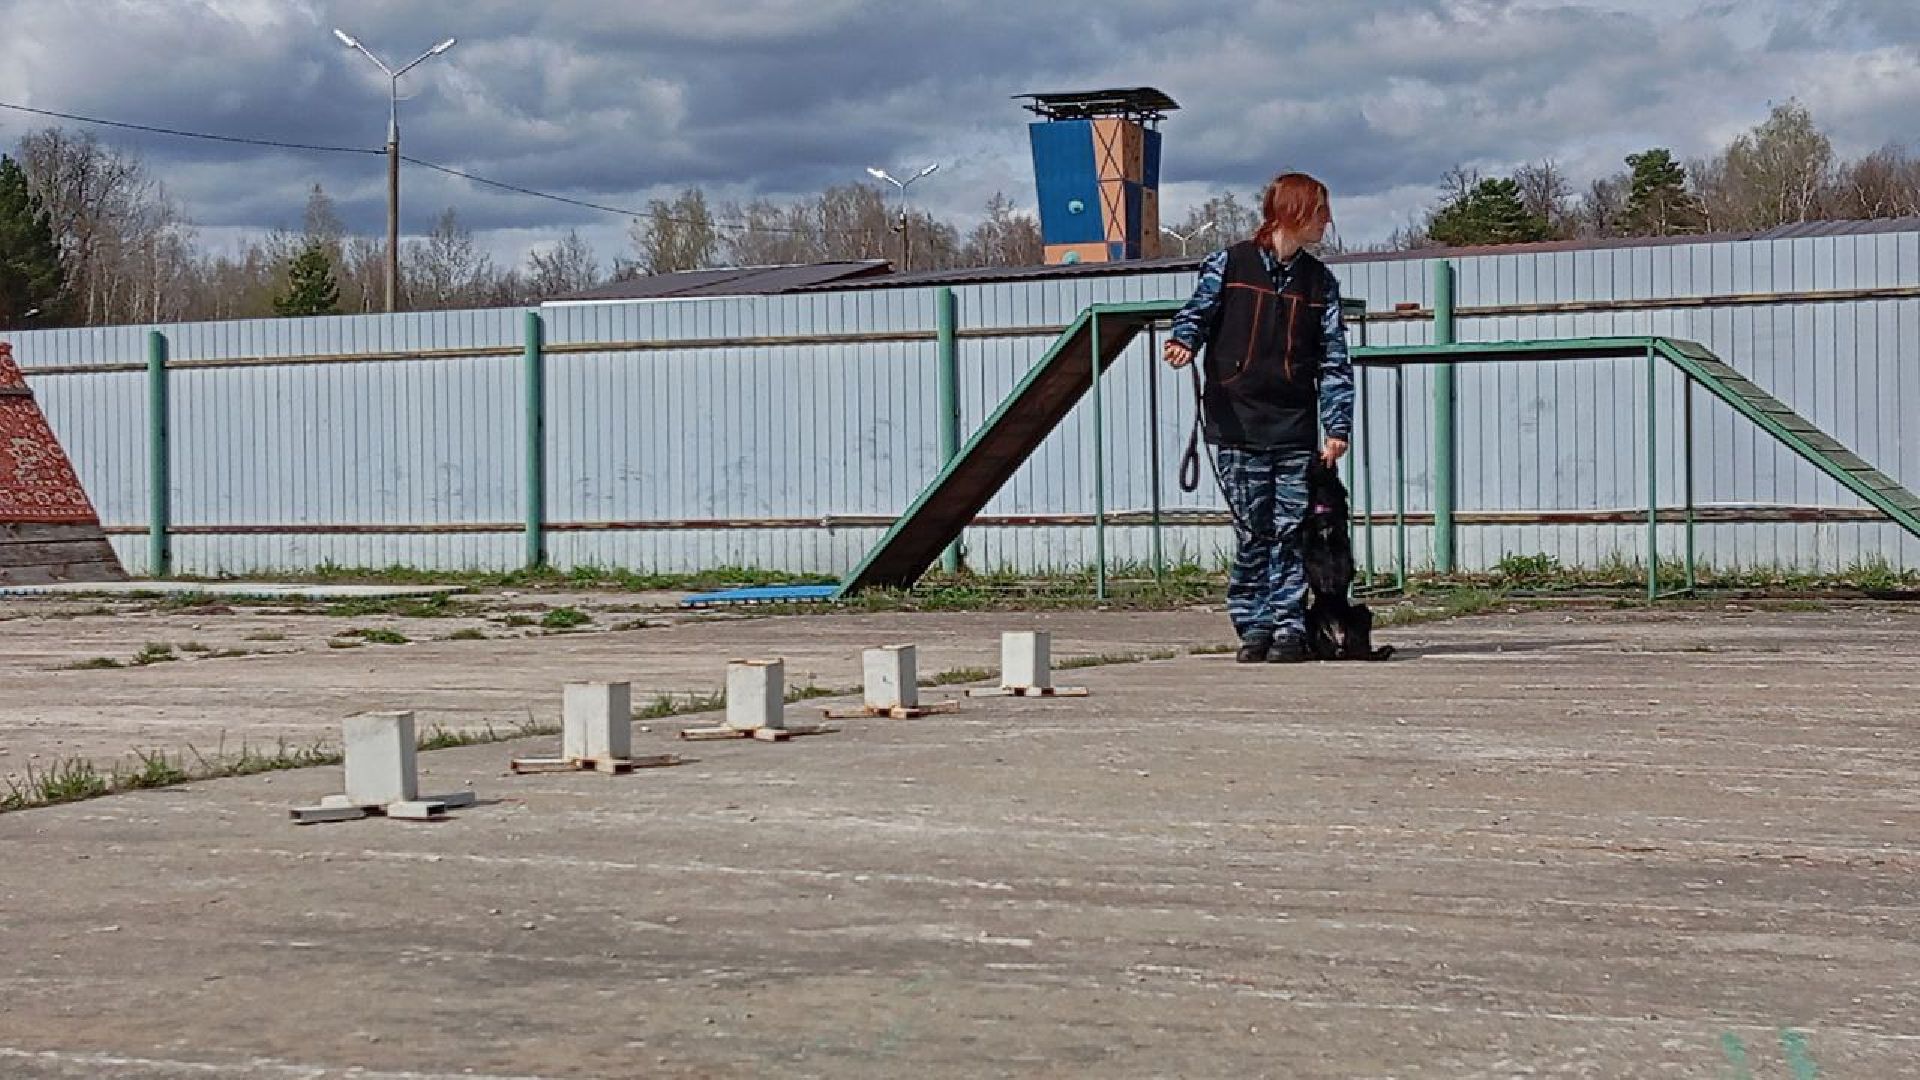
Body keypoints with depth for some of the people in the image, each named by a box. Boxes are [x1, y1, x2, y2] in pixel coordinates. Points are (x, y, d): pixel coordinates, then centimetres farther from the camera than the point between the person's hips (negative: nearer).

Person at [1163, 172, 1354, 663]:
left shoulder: (1320, 281, 11)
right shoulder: (1229, 264, 5)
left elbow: (1334, 359, 9)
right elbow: (1199, 310, 0)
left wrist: (1338, 426, 0)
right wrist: (1184, 340, -25)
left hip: (1296, 430, 2)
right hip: (1237, 425, -2)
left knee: (1291, 531, -2)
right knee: (1252, 532, 1)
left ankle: (1289, 627, 4)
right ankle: (1253, 627, 9)